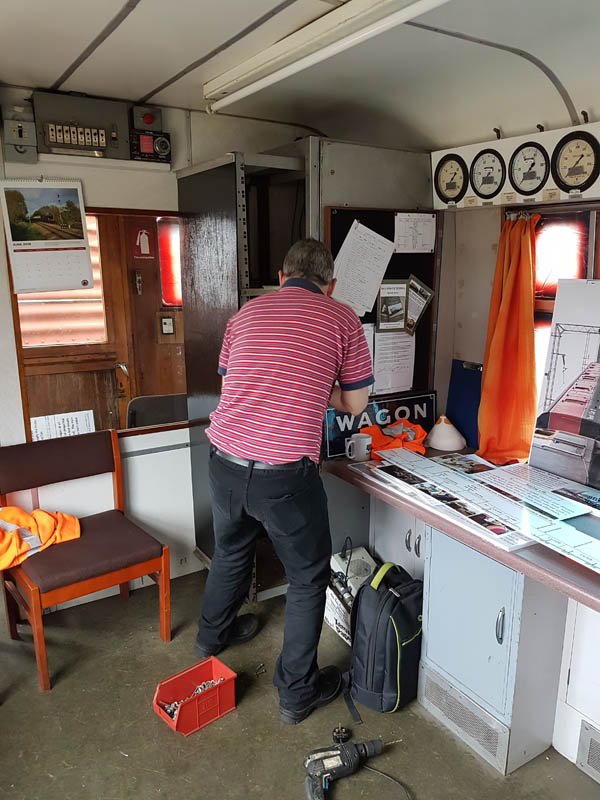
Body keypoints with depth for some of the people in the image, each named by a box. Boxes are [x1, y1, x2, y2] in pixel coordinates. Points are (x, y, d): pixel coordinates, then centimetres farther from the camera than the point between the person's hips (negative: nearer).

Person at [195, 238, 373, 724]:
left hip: (225, 461, 5)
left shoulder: (247, 313, 12)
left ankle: (214, 633, 56)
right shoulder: (342, 319, 1)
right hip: (285, 473, -5)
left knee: (231, 551, 31)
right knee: (308, 578, 17)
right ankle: (297, 690, 31)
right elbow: (355, 402, 6)